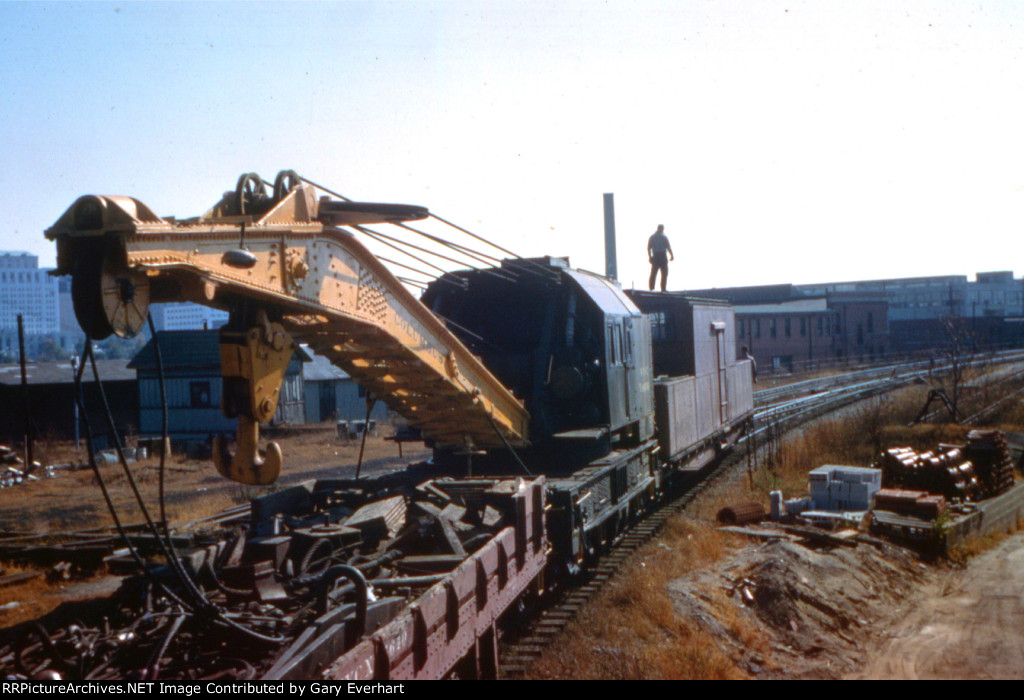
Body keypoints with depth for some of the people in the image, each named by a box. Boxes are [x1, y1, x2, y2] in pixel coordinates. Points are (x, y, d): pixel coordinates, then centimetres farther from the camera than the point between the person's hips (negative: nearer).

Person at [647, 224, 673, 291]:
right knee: (664, 273, 1)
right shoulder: (664, 237, -5)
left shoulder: (651, 237, 7)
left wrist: (649, 257, 14)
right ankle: (663, 289, -5)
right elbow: (668, 247, -4)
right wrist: (672, 256, 8)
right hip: (662, 256, -4)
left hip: (655, 256, 4)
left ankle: (651, 288, 1)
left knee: (653, 273, 7)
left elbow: (648, 248, 7)